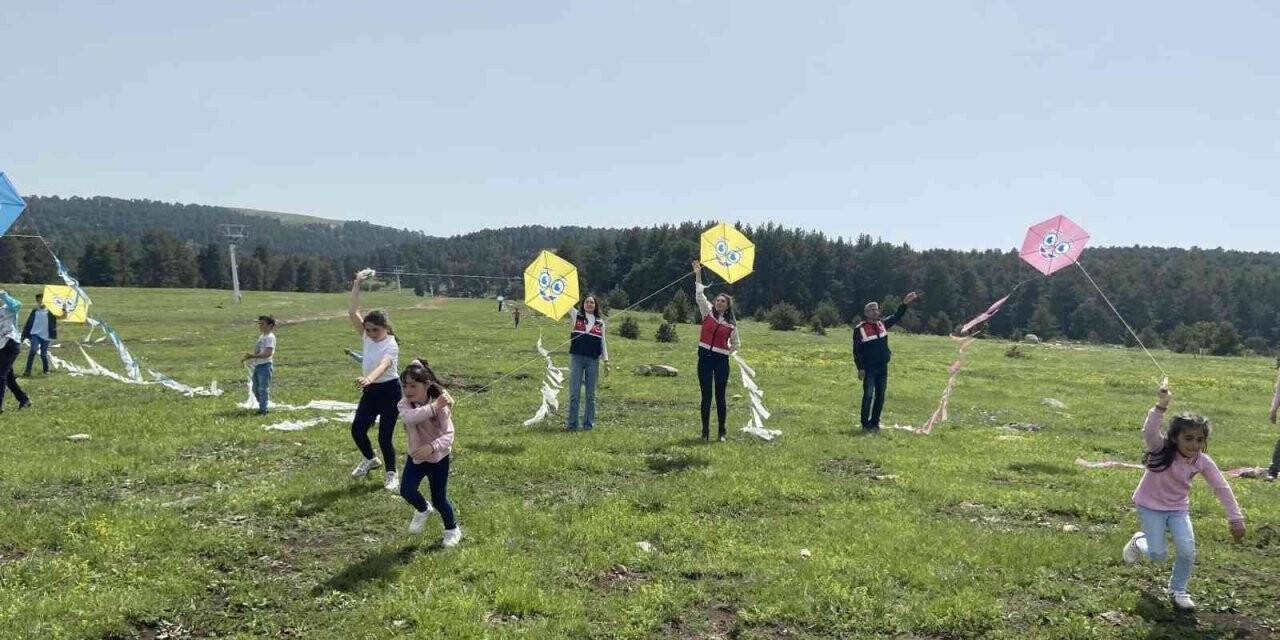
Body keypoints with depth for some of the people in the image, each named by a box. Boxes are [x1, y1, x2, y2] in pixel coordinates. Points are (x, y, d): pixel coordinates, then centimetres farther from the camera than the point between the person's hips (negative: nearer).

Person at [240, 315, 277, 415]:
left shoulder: (270, 337, -12)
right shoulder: (261, 336, 17)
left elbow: (268, 353, -23)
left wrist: (253, 356, -27)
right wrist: (249, 358, 12)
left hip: (265, 366, -10)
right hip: (257, 366, 10)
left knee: (263, 389, -5)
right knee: (256, 389, 13)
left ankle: (263, 410, 0)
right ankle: (262, 407, 24)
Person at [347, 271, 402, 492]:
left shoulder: (391, 345, -20)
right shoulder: (367, 337, -1)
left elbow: (384, 365, -41)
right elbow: (352, 313, -9)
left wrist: (369, 378, -62)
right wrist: (357, 284, -16)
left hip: (389, 391, -6)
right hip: (370, 391, 6)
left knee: (385, 436, -3)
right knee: (357, 429, 0)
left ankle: (391, 474, 17)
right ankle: (370, 460, 29)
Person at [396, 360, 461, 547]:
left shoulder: (441, 406, -21)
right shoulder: (404, 404, -14)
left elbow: (449, 435, -28)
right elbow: (410, 417, -39)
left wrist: (432, 447, -46)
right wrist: (434, 407, -46)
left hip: (438, 458, -3)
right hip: (415, 457, 3)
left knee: (439, 499, 3)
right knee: (406, 491, -14)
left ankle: (452, 530, 32)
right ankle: (423, 509, 22)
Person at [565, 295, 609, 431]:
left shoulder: (600, 322, 10)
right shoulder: (576, 315, 8)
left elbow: (603, 342, 11)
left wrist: (606, 359, 4)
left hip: (593, 360, 1)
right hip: (577, 358, -1)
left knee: (591, 394, 4)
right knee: (574, 392, -1)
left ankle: (589, 423, 11)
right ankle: (572, 423, 3)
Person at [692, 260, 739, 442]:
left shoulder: (731, 323, 5)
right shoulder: (708, 312, 4)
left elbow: (736, 344, 18)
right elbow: (699, 295, -7)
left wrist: (727, 352, 3)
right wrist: (698, 274, -11)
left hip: (721, 360, 0)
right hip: (705, 357, 0)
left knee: (720, 396, 4)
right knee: (706, 396, 3)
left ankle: (721, 432, 12)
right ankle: (705, 432, 8)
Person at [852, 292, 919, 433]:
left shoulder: (882, 324, 11)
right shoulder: (860, 329, -7)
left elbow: (896, 317, 14)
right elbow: (857, 350, -9)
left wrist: (904, 304, 1)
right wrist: (860, 368, -14)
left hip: (883, 368, 6)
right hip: (869, 368, -6)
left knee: (880, 396, 8)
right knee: (868, 396, -8)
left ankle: (875, 423, 17)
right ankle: (865, 425, 1)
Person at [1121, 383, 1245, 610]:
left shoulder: (1203, 461, -14)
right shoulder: (1162, 449, -24)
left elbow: (1222, 488, -7)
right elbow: (1149, 432, -45)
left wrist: (1235, 519, -9)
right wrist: (1161, 406, -57)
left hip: (1178, 508, 3)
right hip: (1151, 506, -3)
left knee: (1188, 551, -12)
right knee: (1159, 555, -7)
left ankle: (1178, 589, 16)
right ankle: (1139, 541, 30)